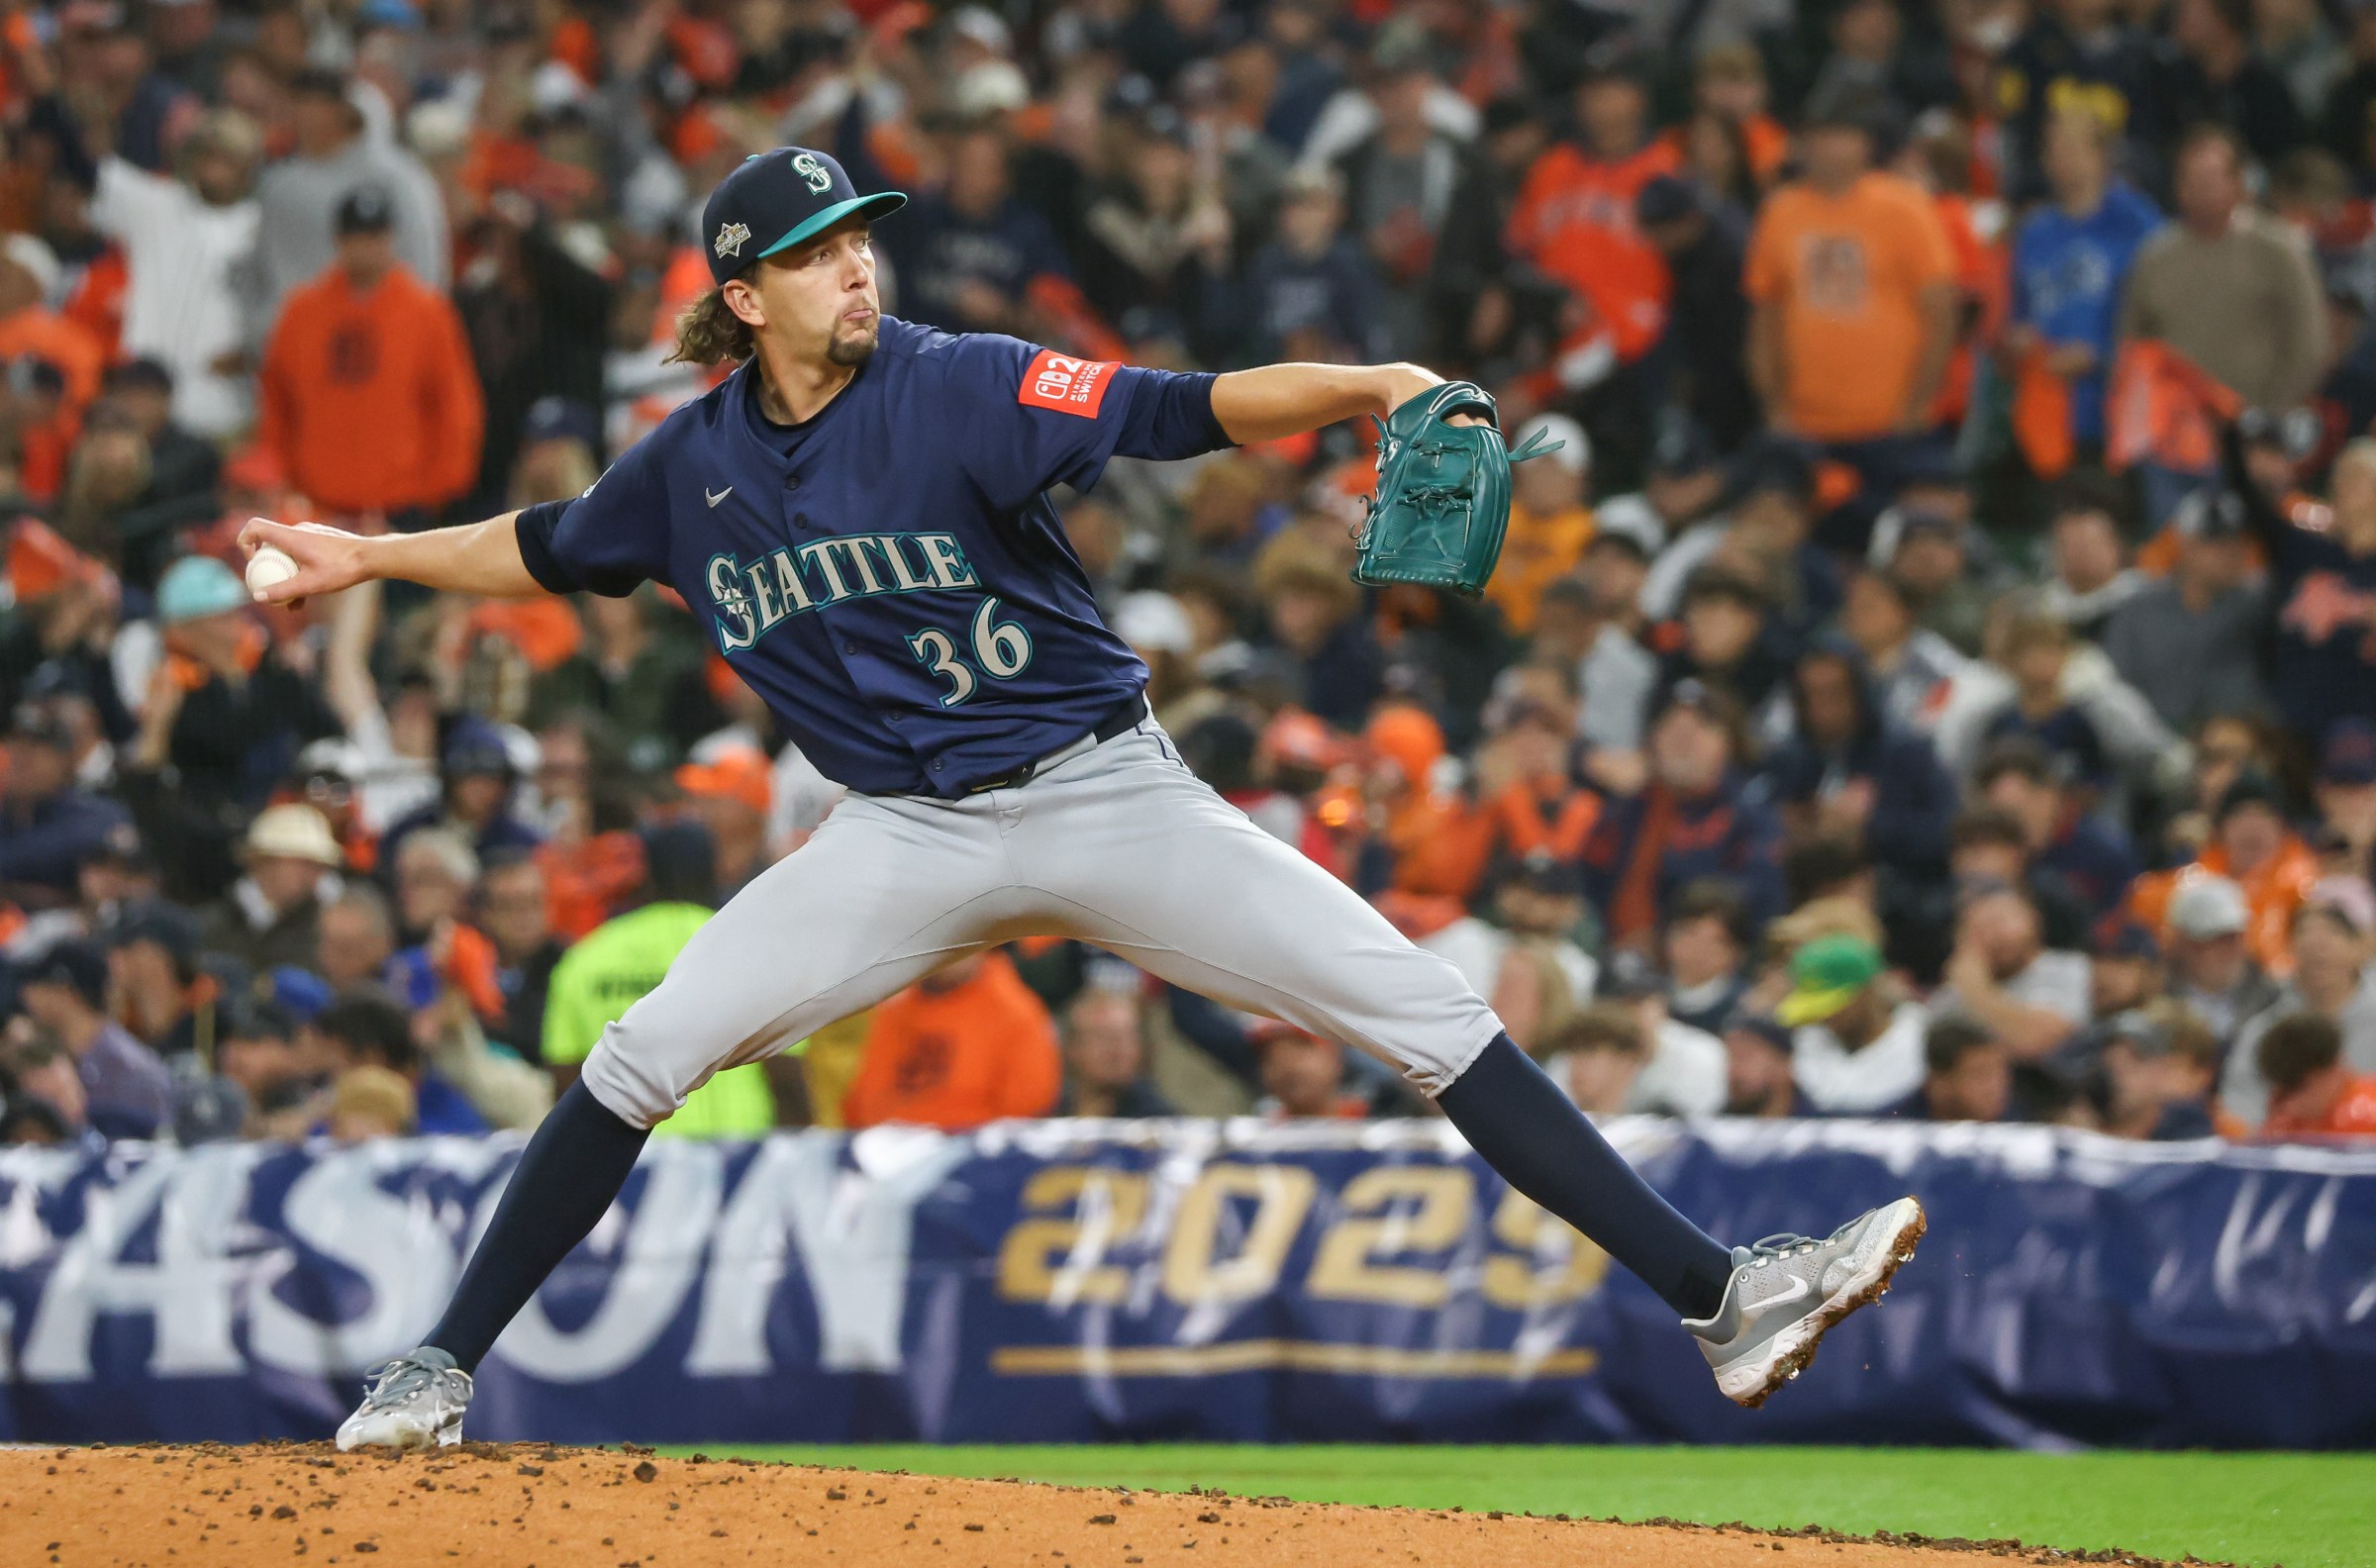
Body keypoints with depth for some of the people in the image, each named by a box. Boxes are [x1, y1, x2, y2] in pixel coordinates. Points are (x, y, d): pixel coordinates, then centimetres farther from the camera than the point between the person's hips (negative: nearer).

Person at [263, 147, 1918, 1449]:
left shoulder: (963, 389, -12)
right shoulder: (693, 466, 1)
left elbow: (1181, 413, -25)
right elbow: (546, 549, 21)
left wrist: (1365, 388, -40)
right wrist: (368, 557, 20)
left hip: (1106, 790, -3)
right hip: (908, 836, 3)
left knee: (1426, 1008, -12)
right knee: (645, 1056, -9)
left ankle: (1717, 1294, -13)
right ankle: (442, 1368, 6)